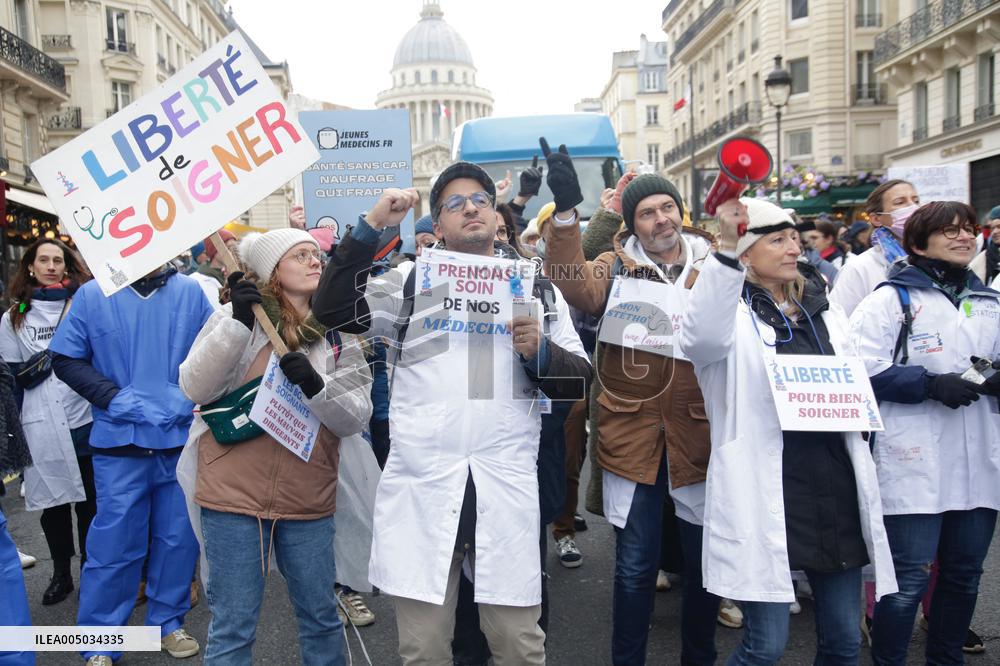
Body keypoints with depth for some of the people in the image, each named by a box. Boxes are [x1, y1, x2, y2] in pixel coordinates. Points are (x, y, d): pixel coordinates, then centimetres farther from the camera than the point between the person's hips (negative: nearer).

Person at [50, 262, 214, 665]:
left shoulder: (191, 292, 0)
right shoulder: (93, 295, -1)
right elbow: (66, 360, -1)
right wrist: (115, 398, -13)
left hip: (183, 438, 2)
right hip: (120, 441, -1)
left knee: (179, 537, 12)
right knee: (114, 543, 5)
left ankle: (168, 622, 32)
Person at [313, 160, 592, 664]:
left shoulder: (537, 288, 12)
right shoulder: (411, 280, 8)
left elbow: (579, 381, 11)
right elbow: (331, 310, -3)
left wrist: (539, 351, -9)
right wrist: (371, 226, -6)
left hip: (506, 489, 1)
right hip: (421, 488, 0)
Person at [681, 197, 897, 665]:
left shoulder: (824, 309, 14)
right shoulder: (730, 311, -5)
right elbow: (702, 337, -31)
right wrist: (726, 249, -40)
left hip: (836, 485, 6)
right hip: (767, 491, -6)